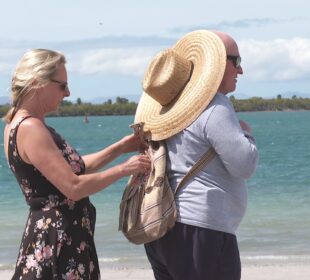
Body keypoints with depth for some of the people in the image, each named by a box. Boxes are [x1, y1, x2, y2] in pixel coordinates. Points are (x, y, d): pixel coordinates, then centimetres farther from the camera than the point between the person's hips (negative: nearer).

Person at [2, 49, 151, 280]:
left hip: (60, 237, 10)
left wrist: (120, 148, 10)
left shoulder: (22, 124, 11)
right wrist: (124, 169, -14)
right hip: (56, 241, -10)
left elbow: (74, 167, 16)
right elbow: (73, 187, -23)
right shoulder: (30, 128, -20)